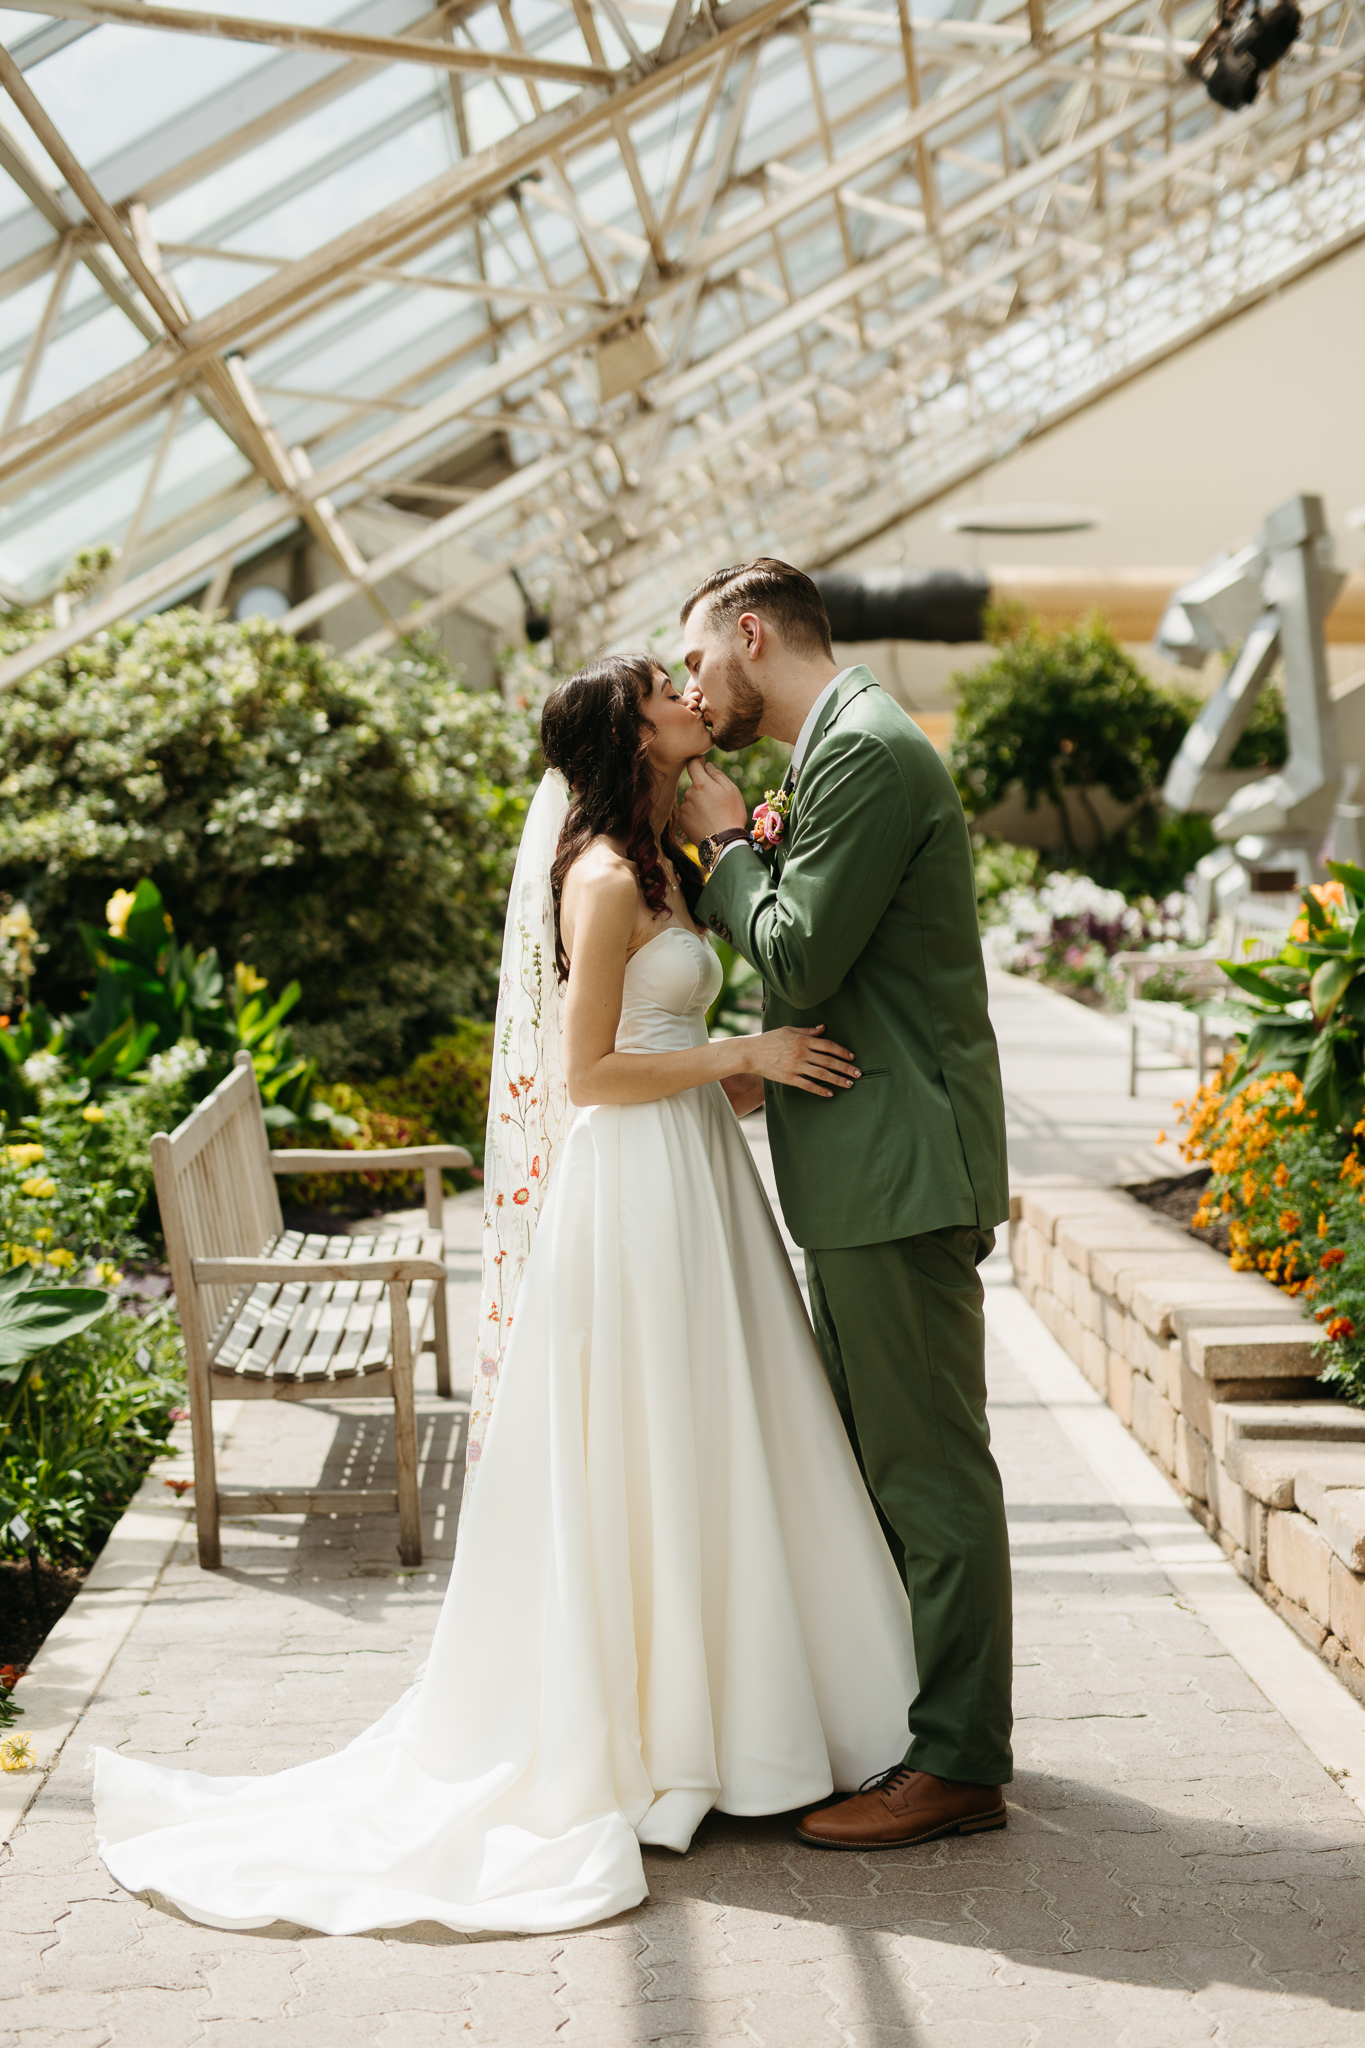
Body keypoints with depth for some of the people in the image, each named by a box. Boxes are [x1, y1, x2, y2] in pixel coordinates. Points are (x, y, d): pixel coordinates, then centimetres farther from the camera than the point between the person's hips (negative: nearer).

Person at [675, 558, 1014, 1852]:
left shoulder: (866, 750, -15)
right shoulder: (842, 749, 18)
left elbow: (799, 962, -20)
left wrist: (727, 845, -6)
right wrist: (748, 859, 4)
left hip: (898, 1172, -11)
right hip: (862, 1172, 11)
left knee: (930, 1469, -3)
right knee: (868, 1462, 18)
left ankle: (955, 1763, 6)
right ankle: (892, 1714, 29)